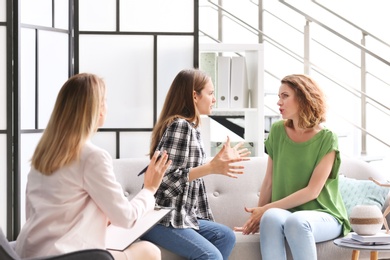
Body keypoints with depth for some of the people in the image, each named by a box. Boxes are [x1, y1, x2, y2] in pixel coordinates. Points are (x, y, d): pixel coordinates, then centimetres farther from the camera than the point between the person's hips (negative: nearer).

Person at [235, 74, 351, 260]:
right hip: (285, 212, 3)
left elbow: (312, 191, -12)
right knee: (271, 217, -34)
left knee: (296, 221, -38)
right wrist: (257, 216, -4)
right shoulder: (277, 131, 6)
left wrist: (266, 209, -15)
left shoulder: (327, 139, -6)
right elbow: (269, 182, 7)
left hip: (324, 216, -3)